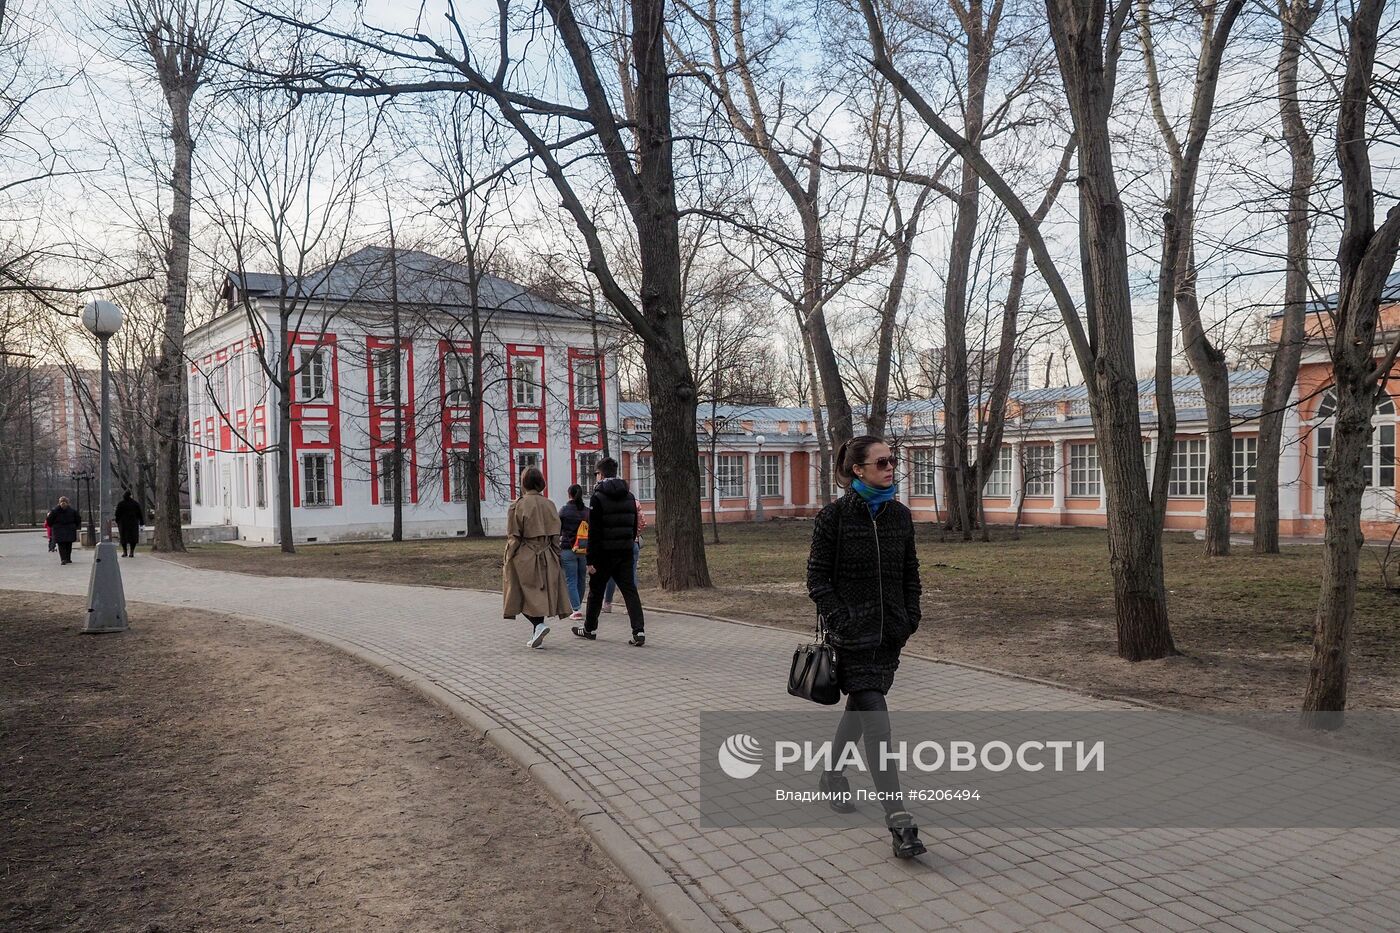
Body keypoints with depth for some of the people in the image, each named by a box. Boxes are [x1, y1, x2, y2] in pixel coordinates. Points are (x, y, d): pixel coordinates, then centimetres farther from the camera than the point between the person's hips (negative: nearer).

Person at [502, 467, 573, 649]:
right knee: (540, 594, 11)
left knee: (526, 595, 4)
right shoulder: (549, 505, 5)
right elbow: (556, 536, 7)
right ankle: (536, 635, 13)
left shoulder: (518, 505, -9)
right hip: (547, 557, 5)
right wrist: (555, 559, 15)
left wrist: (507, 562, -1)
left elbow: (513, 537, -9)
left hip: (524, 557, -4)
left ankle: (538, 624, -16)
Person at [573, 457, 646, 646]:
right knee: (629, 590, 3)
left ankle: (589, 629, 26)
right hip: (625, 552, 5)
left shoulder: (598, 497, -11)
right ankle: (639, 631, -9)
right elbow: (634, 526, 13)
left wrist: (591, 560, -11)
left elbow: (594, 532, -14)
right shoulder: (629, 496, 8)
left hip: (605, 552, -5)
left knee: (596, 591, 11)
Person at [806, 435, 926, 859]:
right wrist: (840, 621, -16)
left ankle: (832, 774, 43)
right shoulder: (834, 516, -9)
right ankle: (899, 821, -11)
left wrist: (911, 616, 5)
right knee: (876, 720, -12)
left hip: (890, 633, 6)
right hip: (854, 634, -6)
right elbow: (817, 576, -8)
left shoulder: (900, 515, 7)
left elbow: (910, 571, 15)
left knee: (859, 708, 19)